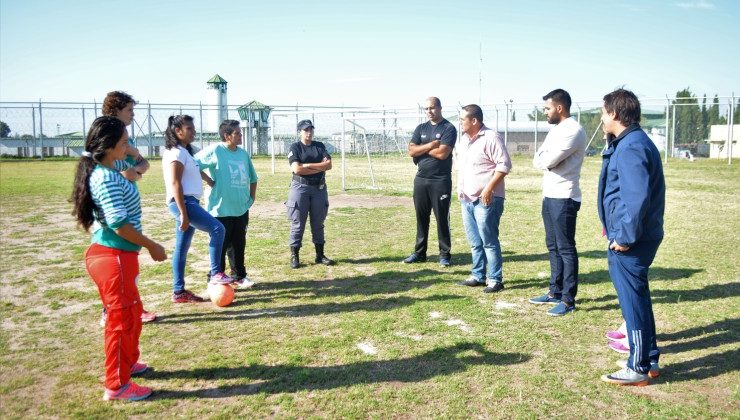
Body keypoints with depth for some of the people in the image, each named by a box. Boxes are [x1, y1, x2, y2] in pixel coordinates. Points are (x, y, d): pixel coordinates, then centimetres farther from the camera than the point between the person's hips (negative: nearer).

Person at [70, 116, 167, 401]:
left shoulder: (104, 172, 10)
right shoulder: (107, 178, -20)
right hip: (114, 257, -10)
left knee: (132, 313, 23)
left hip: (116, 256, 10)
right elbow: (119, 224, -23)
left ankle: (127, 363, 42)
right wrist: (151, 246, -14)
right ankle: (117, 386, 16)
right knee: (122, 319, 2)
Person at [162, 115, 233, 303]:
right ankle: (216, 273, -11)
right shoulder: (176, 153, -11)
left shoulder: (184, 152, 19)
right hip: (183, 202, -10)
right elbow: (175, 184, -19)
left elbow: (195, 172, 35)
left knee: (181, 249, 10)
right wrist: (183, 214, -23)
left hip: (189, 202, 10)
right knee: (217, 228, -16)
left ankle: (179, 292, 14)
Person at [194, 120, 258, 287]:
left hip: (241, 209, 6)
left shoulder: (243, 153, 9)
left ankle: (239, 276, 27)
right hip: (221, 209, -6)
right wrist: (209, 180, -11)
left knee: (239, 245, 14)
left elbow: (252, 178, 20)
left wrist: (251, 197, 13)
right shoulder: (215, 151, -10)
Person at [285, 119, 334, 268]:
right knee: (297, 224, -1)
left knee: (318, 223, 10)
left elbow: (329, 165, -4)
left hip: (319, 188, 4)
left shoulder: (320, 146, 10)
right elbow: (297, 169, -16)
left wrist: (308, 165, -12)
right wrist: (319, 168, -11)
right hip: (300, 188, -4)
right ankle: (294, 256, 6)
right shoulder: (295, 148, -1)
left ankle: (320, 255, 18)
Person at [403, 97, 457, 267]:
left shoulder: (448, 128, -4)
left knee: (442, 218, 1)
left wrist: (422, 149, -5)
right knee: (421, 217, 10)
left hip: (441, 181, -5)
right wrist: (430, 145, -12)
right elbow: (411, 151, 1)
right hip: (421, 179, 5)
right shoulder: (421, 128, 13)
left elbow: (442, 153, -17)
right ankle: (419, 252, 19)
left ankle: (445, 254, 10)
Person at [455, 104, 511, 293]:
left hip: (486, 200, -8)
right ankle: (478, 276, 24)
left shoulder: (491, 138, -12)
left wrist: (489, 188, -20)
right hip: (467, 199, 8)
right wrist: (460, 189, 16)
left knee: (489, 241, -3)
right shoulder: (464, 139, 14)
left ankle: (495, 279, 6)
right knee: (475, 242, 14)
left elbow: (504, 164, -17)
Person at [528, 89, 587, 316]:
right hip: (549, 195, 10)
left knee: (566, 248, -4)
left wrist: (543, 158, -1)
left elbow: (547, 160, -21)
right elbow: (537, 161, 10)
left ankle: (568, 299, 3)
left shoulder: (573, 130, -15)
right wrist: (546, 160, -9)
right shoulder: (556, 130, 16)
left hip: (564, 198, -10)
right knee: (553, 246, 15)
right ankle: (555, 291, 26)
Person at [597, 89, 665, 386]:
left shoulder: (631, 147, -19)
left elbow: (637, 198, -27)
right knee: (637, 297, 19)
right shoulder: (634, 142, 14)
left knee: (632, 300, 0)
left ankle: (638, 368, 12)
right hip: (637, 238, 10)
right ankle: (649, 358, 32)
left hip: (630, 242, -10)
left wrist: (625, 237, -21)